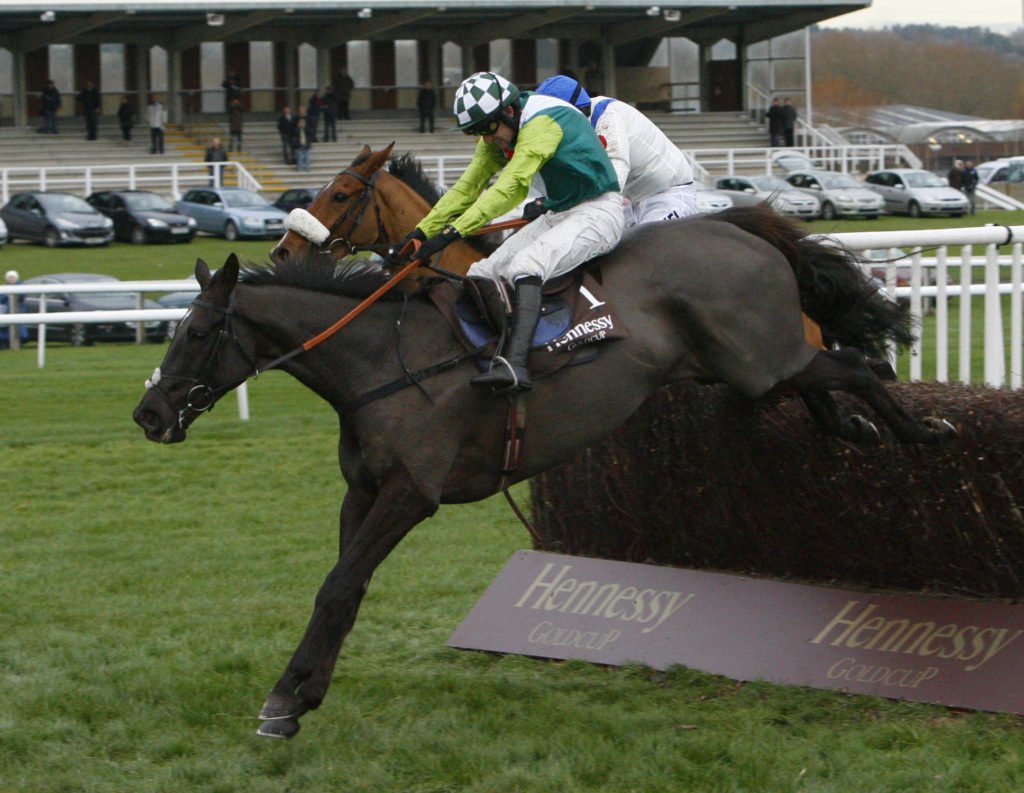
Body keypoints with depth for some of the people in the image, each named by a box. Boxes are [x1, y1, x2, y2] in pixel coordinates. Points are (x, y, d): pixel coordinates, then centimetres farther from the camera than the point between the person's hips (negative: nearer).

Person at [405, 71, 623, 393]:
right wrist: (422, 232, -4)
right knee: (483, 274, -2)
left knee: (525, 265, -33)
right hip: (556, 215, 10)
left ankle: (514, 363, -47)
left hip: (598, 212, -10)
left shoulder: (542, 123, -25)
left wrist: (454, 232, -37)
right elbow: (467, 187, 6)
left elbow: (510, 187, -32)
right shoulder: (499, 132, 4)